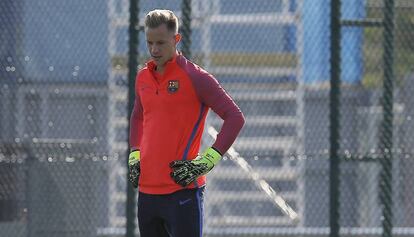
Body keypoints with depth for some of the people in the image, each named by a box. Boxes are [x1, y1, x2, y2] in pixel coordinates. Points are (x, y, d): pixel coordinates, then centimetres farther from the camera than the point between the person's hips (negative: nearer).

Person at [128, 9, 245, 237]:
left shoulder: (194, 77, -8)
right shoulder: (143, 77, 12)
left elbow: (235, 118, -10)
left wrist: (207, 162, -15)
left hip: (182, 189, -7)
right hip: (146, 189, 7)